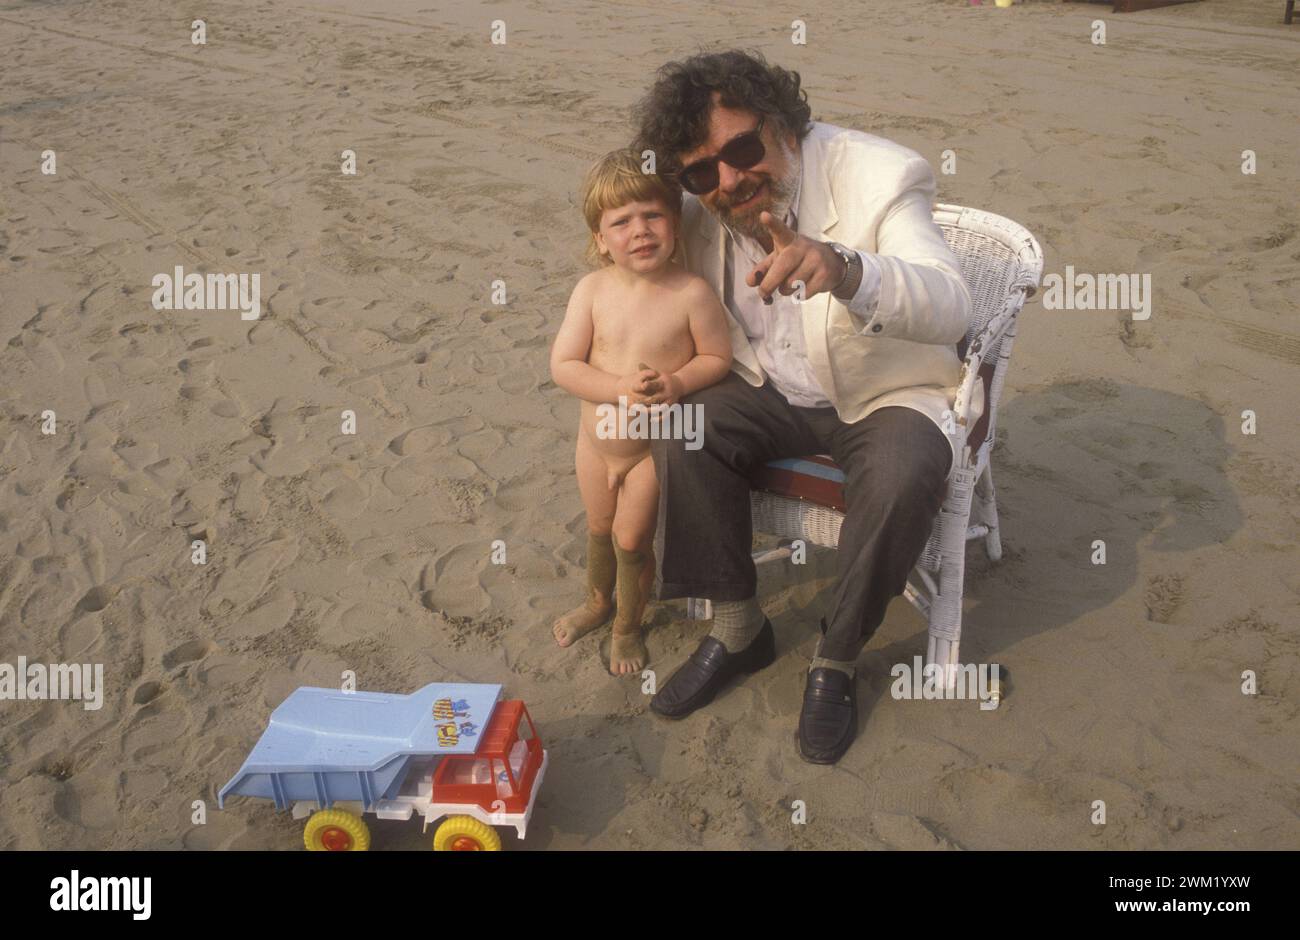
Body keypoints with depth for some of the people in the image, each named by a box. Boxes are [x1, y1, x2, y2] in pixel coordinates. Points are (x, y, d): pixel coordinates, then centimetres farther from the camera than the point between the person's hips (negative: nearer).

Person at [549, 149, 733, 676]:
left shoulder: (691, 293, -21)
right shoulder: (592, 289, -14)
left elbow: (717, 358, -11)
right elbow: (562, 365, -15)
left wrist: (677, 383, -29)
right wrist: (620, 388, -29)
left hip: (656, 445, -3)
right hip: (596, 438, 3)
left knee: (631, 540, 9)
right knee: (599, 529, 24)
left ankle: (628, 627, 37)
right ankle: (598, 601, 53)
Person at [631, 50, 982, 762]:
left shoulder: (878, 176, -22)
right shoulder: (698, 207, -8)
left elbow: (951, 307, -37)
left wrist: (843, 270, -57)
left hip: (885, 396, -4)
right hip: (772, 392, 4)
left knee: (904, 476, -34)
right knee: (683, 429, -22)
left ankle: (835, 663, -9)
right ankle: (737, 630, -4)